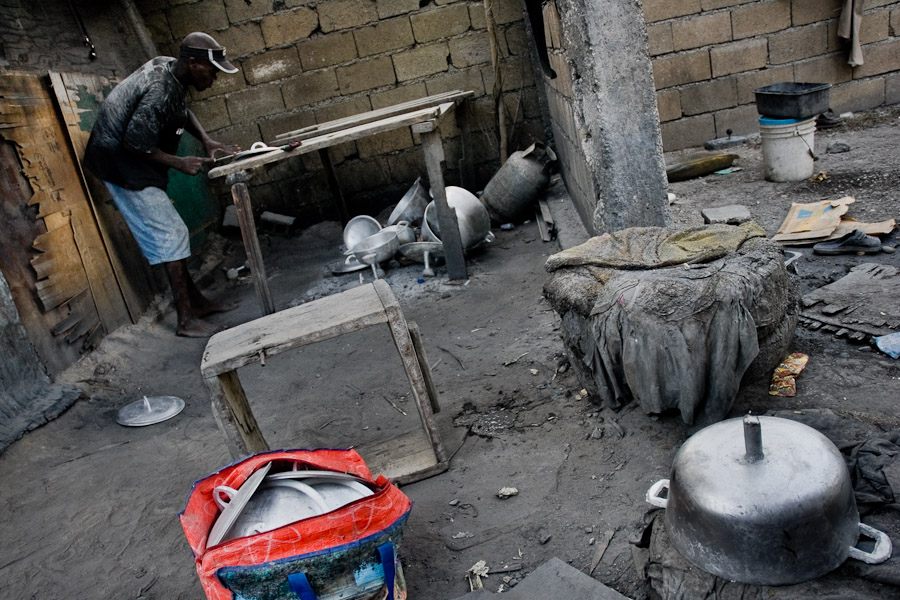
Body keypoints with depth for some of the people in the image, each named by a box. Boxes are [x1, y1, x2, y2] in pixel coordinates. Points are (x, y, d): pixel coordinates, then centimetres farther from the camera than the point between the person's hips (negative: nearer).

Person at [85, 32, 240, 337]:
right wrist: (179, 162, -18)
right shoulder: (161, 91, -28)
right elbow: (134, 143, -28)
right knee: (171, 235, -9)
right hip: (123, 165, -10)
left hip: (135, 165, 10)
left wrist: (207, 140, 2)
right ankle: (187, 319, -3)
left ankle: (196, 300, 23)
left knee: (170, 233, 13)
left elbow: (183, 112, 17)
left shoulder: (167, 66, 2)